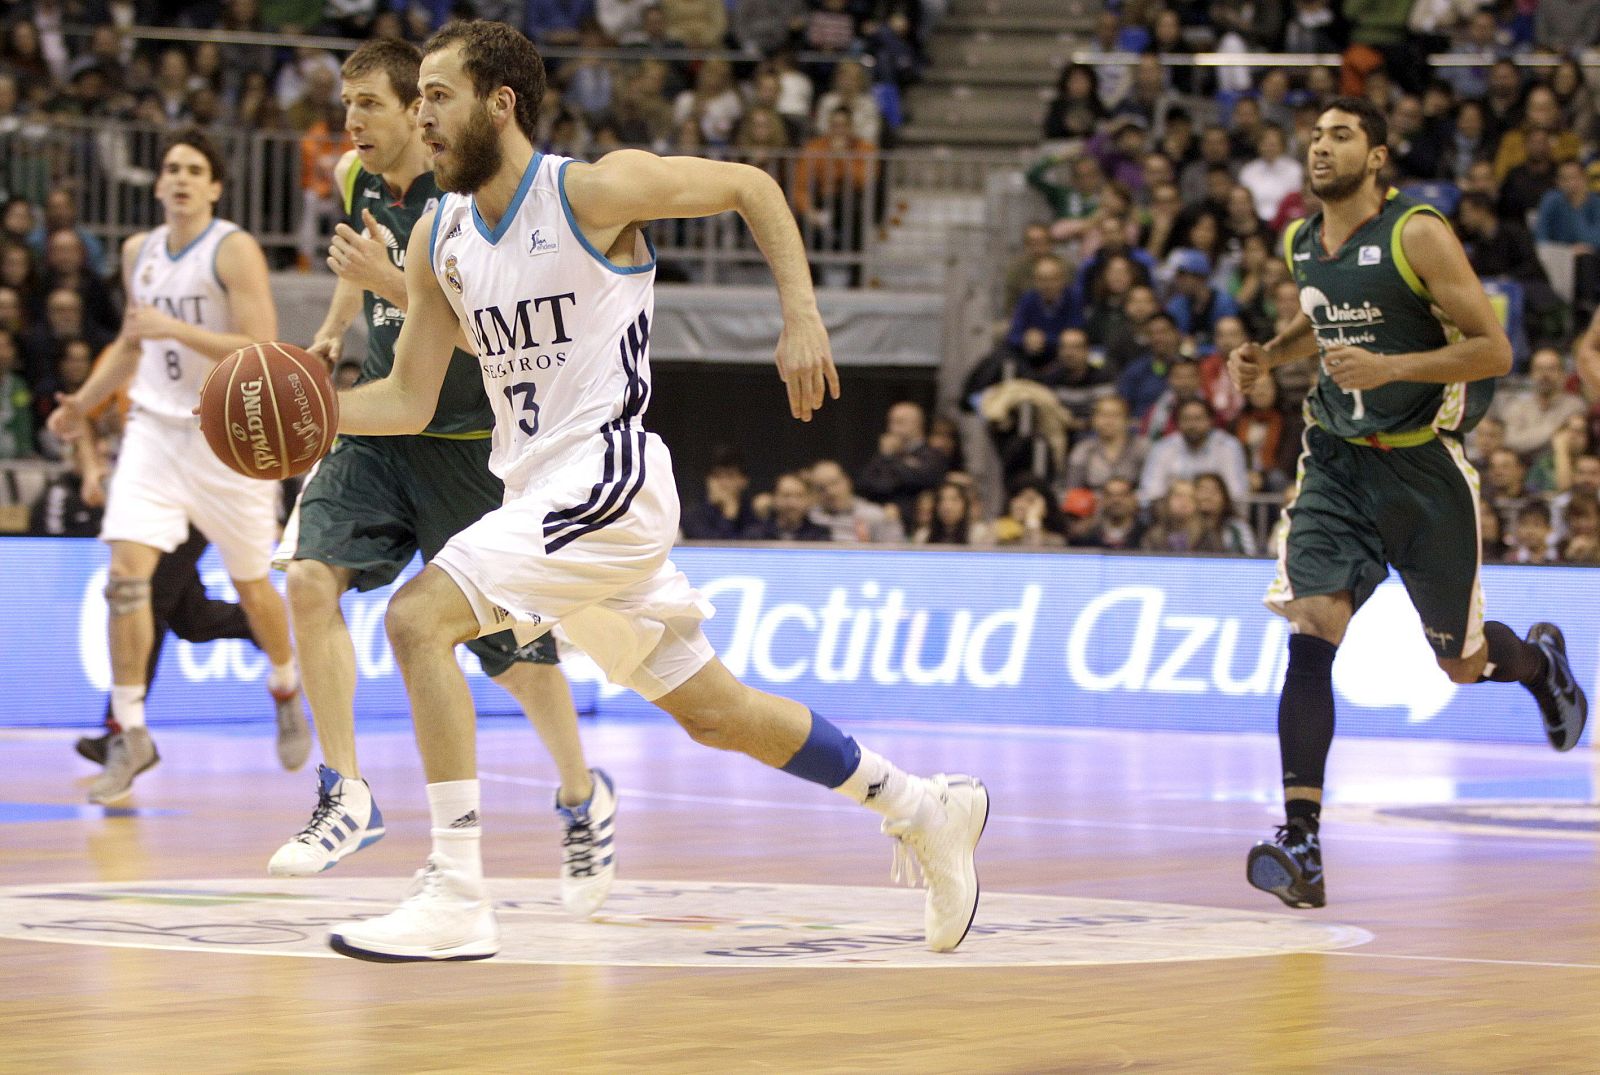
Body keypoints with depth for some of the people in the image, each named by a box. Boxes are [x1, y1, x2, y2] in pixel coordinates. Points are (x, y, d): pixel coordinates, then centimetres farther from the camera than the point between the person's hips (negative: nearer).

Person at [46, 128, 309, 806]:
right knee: (126, 572, -13)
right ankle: (130, 733, -9)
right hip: (155, 427, 4)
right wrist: (83, 401, 18)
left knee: (251, 583, 10)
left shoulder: (234, 251, -12)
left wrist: (175, 329, -26)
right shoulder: (138, 253, 8)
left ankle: (286, 691, 40)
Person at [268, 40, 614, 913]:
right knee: (310, 577, -17)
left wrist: (397, 287, -37)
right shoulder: (357, 178, 1)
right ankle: (346, 798, -9)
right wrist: (332, 331, 13)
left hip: (469, 443, -5)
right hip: (380, 425, 5)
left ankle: (584, 800, 27)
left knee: (513, 647, 1)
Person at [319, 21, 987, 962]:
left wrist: (802, 319, -10)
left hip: (611, 482, -8)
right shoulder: (439, 239, 9)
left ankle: (457, 899, -20)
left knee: (419, 618, -22)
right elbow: (408, 401, 12)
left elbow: (752, 186, -1)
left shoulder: (591, 192, -11)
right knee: (713, 712, 16)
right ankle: (924, 809, 33)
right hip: (543, 490, 8)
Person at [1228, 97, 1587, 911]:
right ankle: (1301, 846, -22)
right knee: (1311, 629, -18)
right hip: (1338, 466, 4)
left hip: (1423, 468, -4)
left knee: (1462, 663, 9)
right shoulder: (1301, 244, 6)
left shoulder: (1417, 235, -14)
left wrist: (1389, 366, -27)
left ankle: (1538, 660, 48)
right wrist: (1267, 356, 8)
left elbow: (1494, 349, -16)